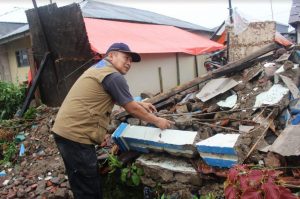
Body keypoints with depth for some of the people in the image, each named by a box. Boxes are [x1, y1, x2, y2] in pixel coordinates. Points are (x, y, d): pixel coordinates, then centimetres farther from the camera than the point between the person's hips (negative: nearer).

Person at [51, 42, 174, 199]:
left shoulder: (98, 68, 19)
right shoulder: (114, 76, -13)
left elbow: (116, 98, 31)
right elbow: (132, 109, -7)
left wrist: (140, 104, 29)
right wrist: (157, 121, 6)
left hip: (65, 131, 11)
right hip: (75, 135, -10)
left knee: (85, 186, 20)